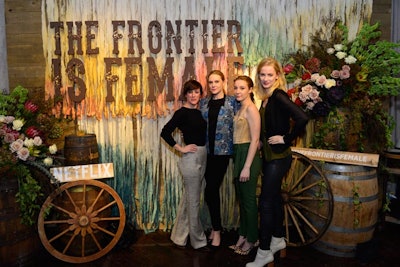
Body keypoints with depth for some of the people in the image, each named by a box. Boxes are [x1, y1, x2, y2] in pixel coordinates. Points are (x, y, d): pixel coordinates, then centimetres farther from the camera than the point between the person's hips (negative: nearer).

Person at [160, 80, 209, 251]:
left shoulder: (200, 111, 10)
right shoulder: (182, 112, -11)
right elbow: (165, 132, -18)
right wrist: (181, 148, -14)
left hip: (202, 157, 8)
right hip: (191, 158, -8)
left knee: (188, 198, 15)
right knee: (194, 201, 3)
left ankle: (179, 236, 29)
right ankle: (198, 241, 19)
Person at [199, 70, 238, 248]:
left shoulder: (232, 101, -1)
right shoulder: (203, 102, 11)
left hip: (222, 151, -4)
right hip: (207, 151, 4)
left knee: (211, 190, -6)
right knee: (212, 190, 10)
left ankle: (216, 230, 10)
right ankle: (216, 227, 26)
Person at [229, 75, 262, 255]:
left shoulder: (251, 108, -14)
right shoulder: (240, 108, 13)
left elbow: (255, 140, -18)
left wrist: (247, 167, -19)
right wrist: (239, 163, 11)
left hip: (248, 156, -9)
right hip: (238, 155, 9)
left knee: (249, 200, 3)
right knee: (241, 199, 16)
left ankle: (251, 240, 19)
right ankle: (243, 236, 30)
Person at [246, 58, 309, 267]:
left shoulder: (278, 96, -17)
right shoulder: (266, 98, 10)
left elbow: (302, 118, -29)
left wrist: (286, 139, -20)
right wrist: (262, 140, 8)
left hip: (278, 156, -9)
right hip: (269, 155, 9)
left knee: (265, 202, -5)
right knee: (274, 198, 19)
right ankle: (278, 240, 35)